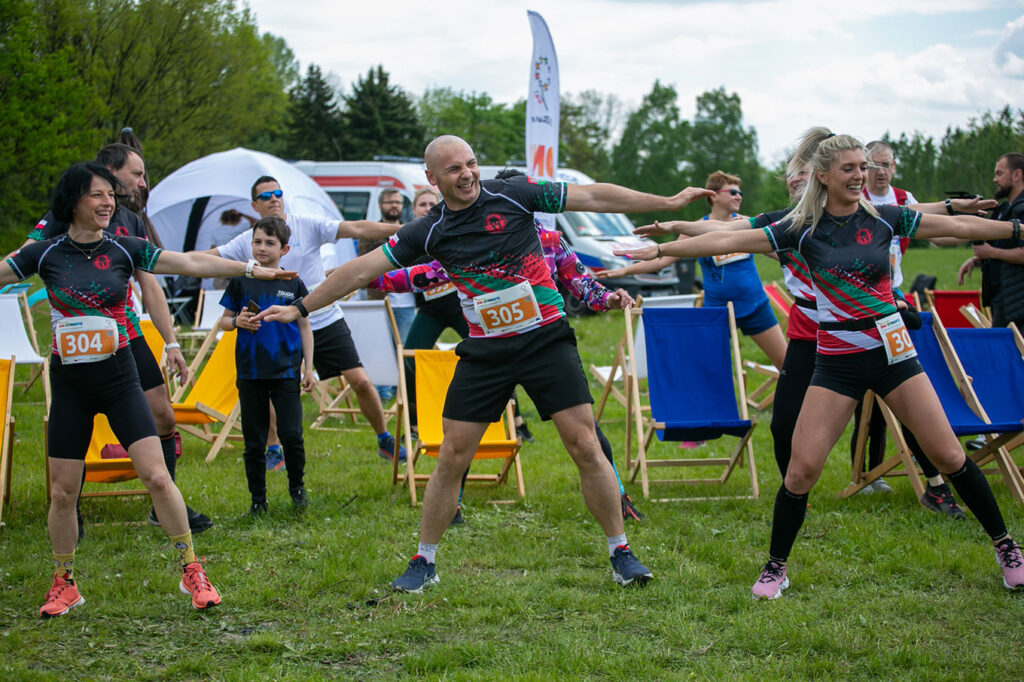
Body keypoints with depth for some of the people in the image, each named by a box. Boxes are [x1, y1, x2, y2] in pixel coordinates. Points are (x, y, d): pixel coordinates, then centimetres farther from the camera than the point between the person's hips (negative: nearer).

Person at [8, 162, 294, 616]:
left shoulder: (124, 250, -1)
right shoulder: (45, 254, -2)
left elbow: (191, 263, -1)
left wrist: (250, 269, -4)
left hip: (119, 380, 0)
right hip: (69, 387, 0)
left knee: (157, 477, -10)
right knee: (62, 492, 3)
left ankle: (191, 571, 3)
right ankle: (64, 584, 21)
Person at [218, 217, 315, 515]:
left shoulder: (293, 284, 3)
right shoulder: (241, 282, 4)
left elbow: (304, 326, 8)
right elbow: (224, 321, 10)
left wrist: (309, 367, 4)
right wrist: (238, 321, -13)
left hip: (286, 370, -1)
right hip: (250, 371, 1)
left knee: (291, 434, -6)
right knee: (254, 440, 5)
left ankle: (297, 488, 15)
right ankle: (257, 497, 17)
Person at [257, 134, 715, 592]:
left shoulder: (514, 195, -6)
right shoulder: (429, 232, -1)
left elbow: (593, 197, -4)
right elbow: (362, 270, 4)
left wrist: (669, 202, -4)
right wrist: (300, 308, 4)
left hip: (546, 338, -2)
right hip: (484, 350, 2)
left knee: (584, 446, -7)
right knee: (452, 456, 0)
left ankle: (621, 554, 6)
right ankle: (423, 563, 14)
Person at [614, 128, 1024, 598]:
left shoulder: (885, 219, 0)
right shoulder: (802, 230, -3)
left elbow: (960, 226, 6)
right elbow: (728, 241, -6)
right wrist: (658, 250, -9)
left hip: (891, 351, 1)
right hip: (836, 362, -1)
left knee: (948, 454, -1)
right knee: (803, 467, -8)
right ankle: (776, 567, 10)